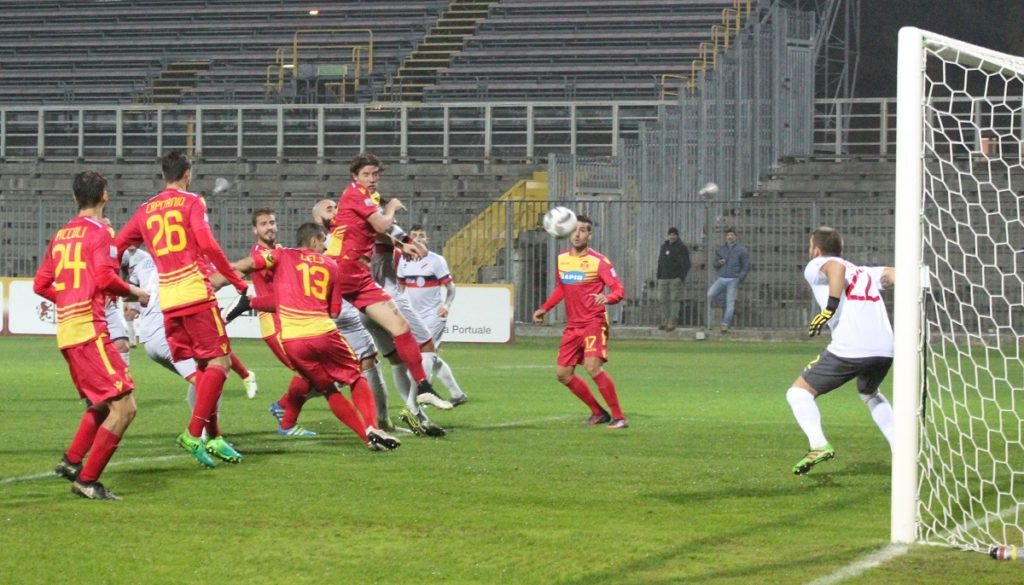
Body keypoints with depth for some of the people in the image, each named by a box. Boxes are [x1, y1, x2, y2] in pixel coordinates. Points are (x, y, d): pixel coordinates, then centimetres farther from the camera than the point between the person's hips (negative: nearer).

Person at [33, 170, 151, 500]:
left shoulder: (61, 235, 15)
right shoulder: (98, 232, -7)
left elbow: (40, 285, 16)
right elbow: (104, 277, -20)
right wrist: (134, 292, -4)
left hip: (66, 330, 9)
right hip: (90, 330, -9)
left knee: (101, 403, 25)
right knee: (124, 407, -8)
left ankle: (71, 461, 24)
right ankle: (87, 481, -8)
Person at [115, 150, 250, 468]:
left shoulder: (145, 210, 16)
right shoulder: (192, 202, 1)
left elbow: (116, 247, 16)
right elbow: (207, 244, -12)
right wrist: (238, 282, -6)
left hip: (168, 300, 6)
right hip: (196, 294, -6)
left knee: (203, 365, 14)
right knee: (219, 361, -4)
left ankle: (214, 438, 10)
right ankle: (195, 432, -18)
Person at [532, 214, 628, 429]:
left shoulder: (599, 262, -10)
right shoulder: (561, 260, 9)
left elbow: (619, 290, -13)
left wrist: (607, 298, -33)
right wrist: (544, 309, 19)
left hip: (594, 322, -7)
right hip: (572, 325, 7)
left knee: (593, 366, -24)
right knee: (562, 373, 4)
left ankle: (618, 417, -16)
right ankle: (598, 413, 19)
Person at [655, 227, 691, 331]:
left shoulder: (681, 248, -1)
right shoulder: (664, 246, 16)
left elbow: (686, 264, -5)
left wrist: (682, 277, -14)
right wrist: (658, 277, 13)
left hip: (675, 278, -6)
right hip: (663, 278, 6)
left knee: (674, 300, -8)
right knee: (663, 299, 4)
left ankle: (672, 322, -10)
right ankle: (668, 320, 15)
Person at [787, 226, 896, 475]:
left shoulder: (815, 267, 12)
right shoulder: (864, 272, 30)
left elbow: (836, 267, -11)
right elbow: (891, 273, 12)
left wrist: (829, 309, -14)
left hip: (849, 349, -6)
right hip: (885, 349, 6)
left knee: (799, 392, 8)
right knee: (870, 394, 35)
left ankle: (818, 444, -16)